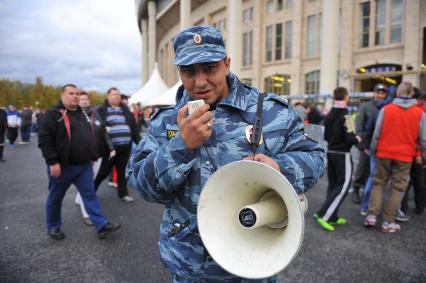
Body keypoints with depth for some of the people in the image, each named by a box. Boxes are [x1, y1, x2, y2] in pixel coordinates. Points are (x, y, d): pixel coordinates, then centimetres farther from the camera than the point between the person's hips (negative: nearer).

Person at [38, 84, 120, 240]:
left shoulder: (81, 114, 13)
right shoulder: (53, 114, -10)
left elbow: (89, 137, 22)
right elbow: (44, 139, -16)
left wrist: (92, 156, 18)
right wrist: (53, 162, -21)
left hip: (84, 165, 6)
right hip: (62, 166, -6)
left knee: (90, 195, 4)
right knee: (55, 198, 11)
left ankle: (102, 226, 5)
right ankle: (53, 227, 30)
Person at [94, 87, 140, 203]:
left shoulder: (125, 109, 14)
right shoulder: (101, 110, 1)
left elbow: (133, 126, 13)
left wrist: (139, 141, 7)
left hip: (125, 147, 4)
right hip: (110, 147, -3)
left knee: (122, 171, 10)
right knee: (104, 171, 7)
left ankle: (123, 193, 19)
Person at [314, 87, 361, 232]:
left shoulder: (329, 115, 8)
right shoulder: (345, 115, -15)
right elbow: (350, 137, -20)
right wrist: (357, 139, 0)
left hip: (330, 152, 8)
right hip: (342, 154, -7)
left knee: (333, 185, 12)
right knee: (343, 186, -2)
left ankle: (332, 217, 17)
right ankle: (323, 214, -10)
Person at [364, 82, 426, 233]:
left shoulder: (385, 109, -4)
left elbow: (376, 133, -3)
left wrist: (373, 151, 9)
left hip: (384, 153, 0)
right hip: (405, 156, 0)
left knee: (378, 183, 13)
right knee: (397, 188, 7)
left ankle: (372, 215, 7)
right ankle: (388, 222, 12)